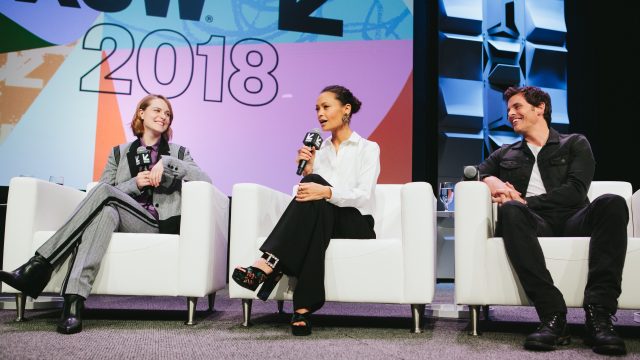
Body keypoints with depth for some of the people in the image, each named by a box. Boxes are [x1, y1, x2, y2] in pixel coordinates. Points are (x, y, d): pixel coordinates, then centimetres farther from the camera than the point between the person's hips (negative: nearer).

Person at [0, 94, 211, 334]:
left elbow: (206, 180, 0)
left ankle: (40, 264, -34)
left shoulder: (178, 152, 20)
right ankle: (74, 301, -47)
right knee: (106, 212, -37)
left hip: (158, 223, -2)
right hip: (121, 220, 2)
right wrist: (135, 184, -6)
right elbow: (106, 192, 11)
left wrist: (166, 163, -9)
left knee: (104, 190, -29)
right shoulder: (120, 153, 24)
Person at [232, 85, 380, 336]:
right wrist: (307, 170, -11)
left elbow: (364, 195, -11)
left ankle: (268, 265, -42)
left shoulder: (368, 148, 6)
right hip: (321, 221, 3)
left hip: (356, 225, -3)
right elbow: (311, 191, 8)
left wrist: (327, 192, -28)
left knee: (315, 184, -31)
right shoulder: (319, 149, 19)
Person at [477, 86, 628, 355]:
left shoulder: (575, 144, 21)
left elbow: (575, 191, 3)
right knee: (510, 210, -35)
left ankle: (599, 315, -40)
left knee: (611, 203, -32)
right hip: (535, 224, 1)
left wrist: (526, 201, -7)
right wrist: (491, 180, -6)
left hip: (573, 222, 0)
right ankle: (552, 315, -43)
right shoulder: (505, 154, 30)